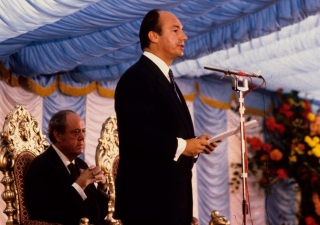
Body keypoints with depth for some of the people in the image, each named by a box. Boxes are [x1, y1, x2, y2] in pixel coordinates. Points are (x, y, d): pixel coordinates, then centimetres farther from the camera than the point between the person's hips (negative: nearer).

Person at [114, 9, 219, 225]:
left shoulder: (166, 79, 22)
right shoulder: (136, 77, -10)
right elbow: (135, 133, -22)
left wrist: (194, 143, 4)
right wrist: (181, 146, -15)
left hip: (171, 195, 10)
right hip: (148, 196, -10)